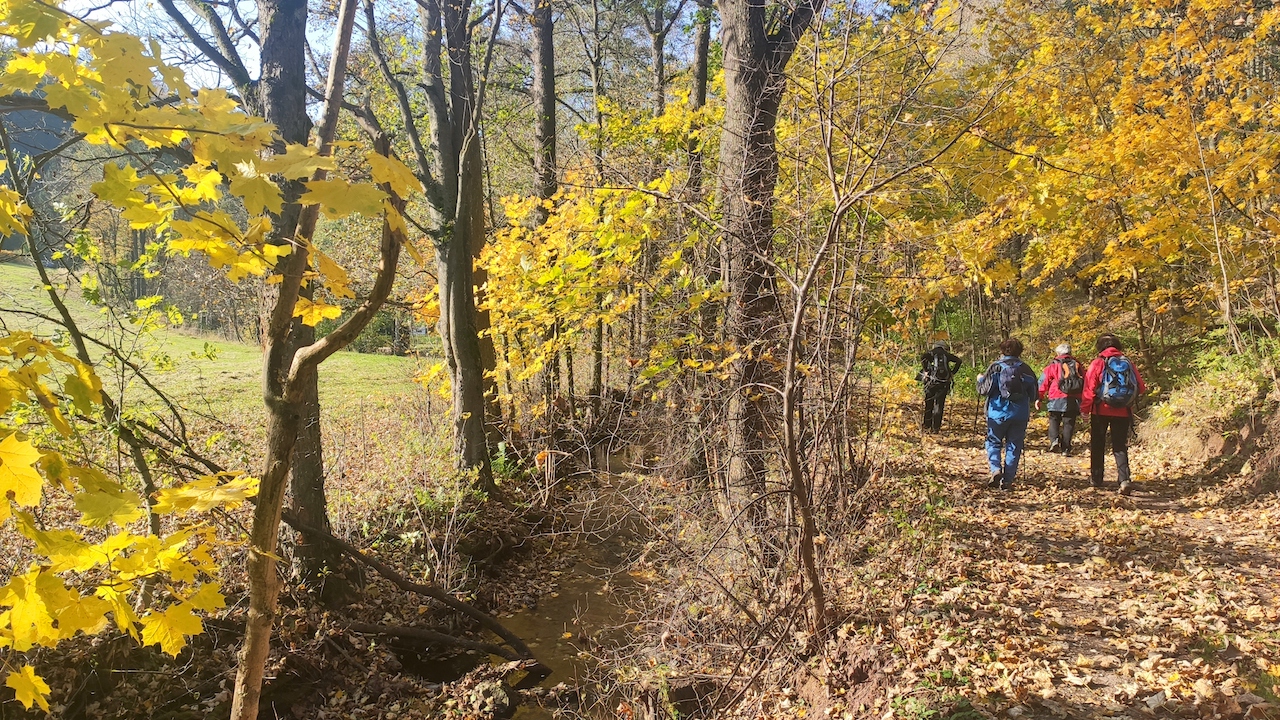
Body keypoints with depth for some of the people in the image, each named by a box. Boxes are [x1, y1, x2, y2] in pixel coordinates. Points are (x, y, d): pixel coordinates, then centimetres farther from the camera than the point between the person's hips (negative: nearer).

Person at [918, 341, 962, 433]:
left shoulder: (932, 353, 8)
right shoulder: (947, 354, 13)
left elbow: (923, 357, -13)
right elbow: (958, 361, 4)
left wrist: (926, 370, -6)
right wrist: (953, 373, 8)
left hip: (932, 381, -1)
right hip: (944, 382, 1)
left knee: (929, 405, 9)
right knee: (939, 405, 4)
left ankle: (927, 427, 11)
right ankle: (936, 428, 0)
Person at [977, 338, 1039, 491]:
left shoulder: (996, 367, -8)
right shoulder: (1026, 369, 2)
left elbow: (984, 390, -8)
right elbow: (1033, 393, 9)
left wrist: (980, 379, 11)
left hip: (998, 413, -2)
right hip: (1020, 414, 2)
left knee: (993, 442, 13)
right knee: (1014, 447, 9)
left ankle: (995, 469, -10)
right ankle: (1007, 480, 9)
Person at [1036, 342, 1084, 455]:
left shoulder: (1054, 365, 4)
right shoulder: (1077, 365, 15)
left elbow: (1043, 382, -1)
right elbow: (1085, 382, 19)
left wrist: (1039, 398, 0)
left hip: (1057, 400, -3)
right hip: (1073, 401, 3)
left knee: (1054, 420, 10)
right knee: (1068, 423, 7)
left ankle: (1054, 439, -14)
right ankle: (1065, 449, 6)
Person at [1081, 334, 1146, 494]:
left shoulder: (1098, 362, -6)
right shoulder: (1128, 363, 3)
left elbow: (1089, 387, -11)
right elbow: (1140, 387, 4)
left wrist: (1085, 407, -5)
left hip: (1101, 411, -2)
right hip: (1123, 412, 2)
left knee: (1098, 445, 12)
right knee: (1120, 446, 5)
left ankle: (1096, 478, 18)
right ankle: (1124, 479, -13)